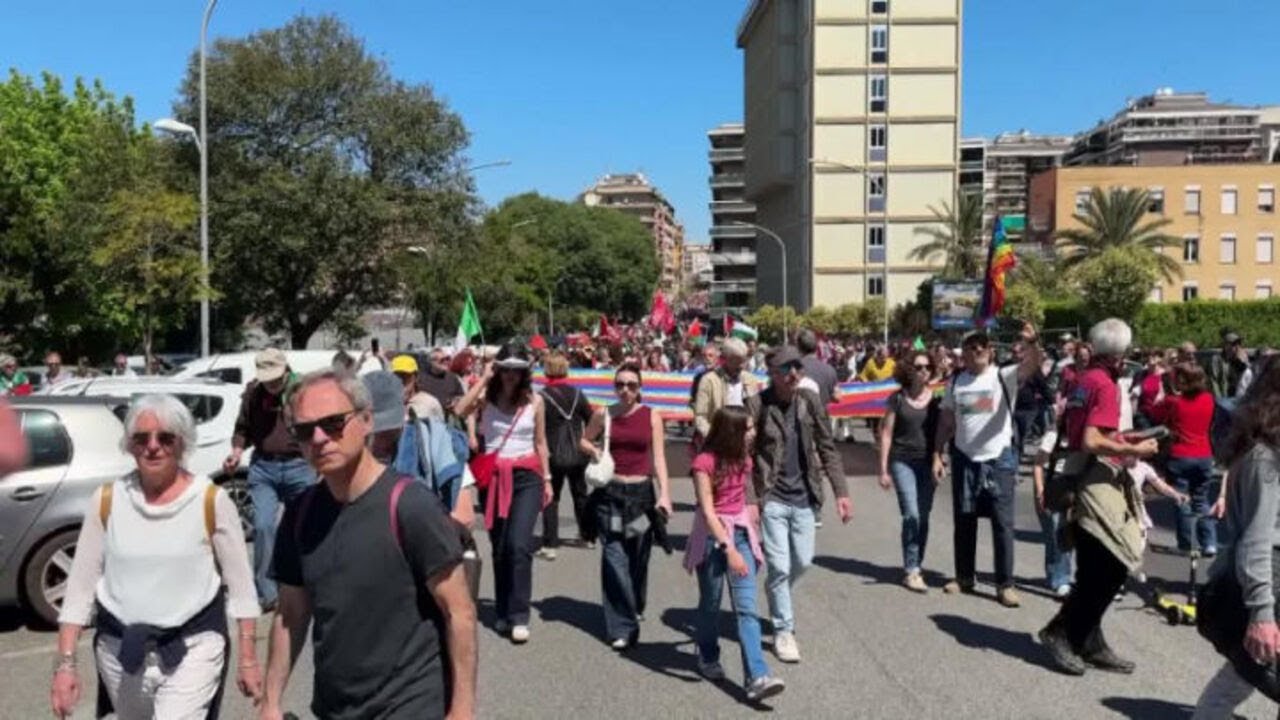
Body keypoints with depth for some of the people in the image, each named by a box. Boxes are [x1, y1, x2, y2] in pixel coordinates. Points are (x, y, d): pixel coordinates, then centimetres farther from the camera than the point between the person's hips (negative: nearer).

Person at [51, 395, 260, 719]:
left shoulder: (212, 501, -10)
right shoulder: (107, 500, -2)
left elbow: (240, 583, -4)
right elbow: (80, 585, 3)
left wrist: (248, 657, -3)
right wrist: (66, 662, -3)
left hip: (194, 644, -3)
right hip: (119, 647, 4)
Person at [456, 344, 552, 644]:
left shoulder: (534, 401, 2)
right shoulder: (486, 397, 0)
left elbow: (540, 443, 9)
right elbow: (458, 412, -20)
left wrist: (547, 479, 9)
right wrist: (483, 379, -15)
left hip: (526, 476, -1)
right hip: (494, 477, 1)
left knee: (519, 545, -16)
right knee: (500, 549, 11)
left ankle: (519, 617, -9)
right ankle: (503, 614, 24)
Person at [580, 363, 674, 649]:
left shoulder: (651, 417, 0)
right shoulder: (604, 415, 2)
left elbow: (658, 458, -2)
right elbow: (584, 440, 18)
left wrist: (664, 494, -12)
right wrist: (593, 450, -4)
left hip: (641, 492, 0)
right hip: (610, 493, 0)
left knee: (638, 558, 12)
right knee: (614, 560, -7)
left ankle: (635, 609, 38)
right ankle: (621, 627, -1)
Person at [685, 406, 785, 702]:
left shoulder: (743, 458, 6)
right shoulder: (705, 462, -15)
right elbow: (707, 511, -19)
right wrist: (729, 549, -24)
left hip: (741, 532, 5)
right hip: (712, 535, -5)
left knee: (746, 607, -5)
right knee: (711, 603, 10)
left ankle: (757, 677, -12)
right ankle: (708, 659, 34)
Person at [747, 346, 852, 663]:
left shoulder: (810, 401, 1)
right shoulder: (757, 405, -11)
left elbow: (827, 448, 5)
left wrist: (841, 491, 0)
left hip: (804, 497, 4)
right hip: (772, 499, -4)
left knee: (802, 562, 14)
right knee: (780, 566, -2)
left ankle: (776, 597, 43)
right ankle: (784, 631, 14)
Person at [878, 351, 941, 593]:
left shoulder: (936, 398, 4)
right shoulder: (898, 398, -2)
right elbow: (886, 433, 0)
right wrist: (883, 469, -3)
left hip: (927, 463, 3)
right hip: (902, 462, -3)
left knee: (923, 518, 7)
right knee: (912, 515, -11)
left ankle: (915, 567, 20)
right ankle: (912, 571, -2)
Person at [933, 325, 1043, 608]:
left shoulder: (1004, 377, -5)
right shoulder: (956, 382, 5)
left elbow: (1033, 364, -23)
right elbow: (946, 421, 8)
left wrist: (1032, 342, -43)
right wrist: (937, 455, 3)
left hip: (999, 460, -3)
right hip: (964, 459, 3)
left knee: (1003, 523, 0)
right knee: (964, 522, 12)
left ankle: (1005, 584, 8)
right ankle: (965, 577, 25)